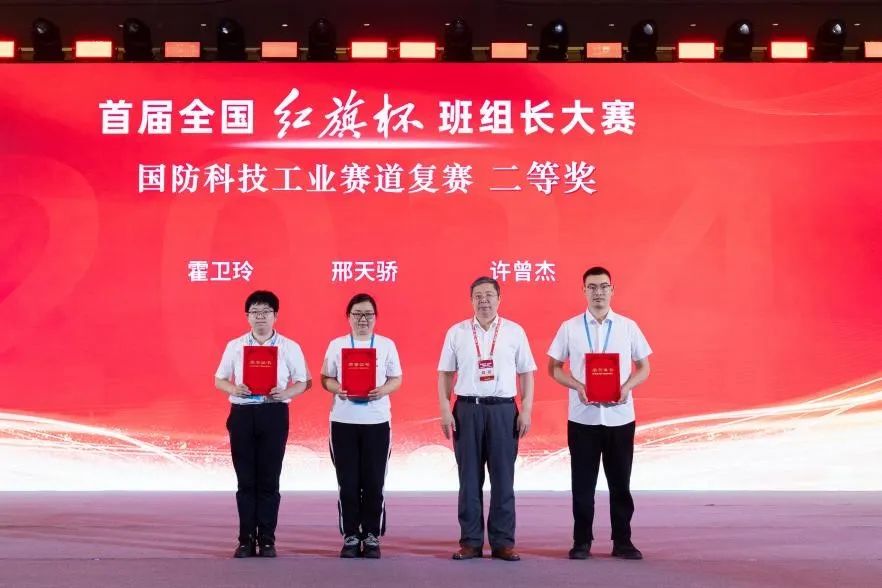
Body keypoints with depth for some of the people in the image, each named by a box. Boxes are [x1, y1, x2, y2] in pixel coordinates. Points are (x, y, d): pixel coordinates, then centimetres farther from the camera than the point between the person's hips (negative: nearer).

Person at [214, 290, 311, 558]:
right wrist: (234, 389, -11)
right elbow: (219, 379, 11)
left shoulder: (289, 347, 3)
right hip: (242, 413, 1)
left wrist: (286, 393, -16)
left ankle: (267, 540, 9)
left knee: (269, 479, 2)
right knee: (246, 480, 4)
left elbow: (303, 382, 4)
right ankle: (246, 539, 11)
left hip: (274, 414, -1)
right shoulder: (234, 346, 7)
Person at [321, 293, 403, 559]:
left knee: (374, 482, 1)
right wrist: (337, 389, -14)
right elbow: (326, 378, 7)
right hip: (343, 420, 0)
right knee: (348, 483, 2)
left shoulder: (386, 345, 5)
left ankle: (372, 537, 11)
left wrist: (382, 390, -15)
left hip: (377, 420, 0)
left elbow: (396, 379, 6)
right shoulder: (337, 345, 6)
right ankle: (350, 537, 11)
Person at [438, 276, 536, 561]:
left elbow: (526, 374, 6)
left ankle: (503, 542, 11)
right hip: (467, 409, 0)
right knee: (469, 478, 5)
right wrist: (445, 410, -1)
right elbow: (445, 374, 8)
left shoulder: (515, 332, 5)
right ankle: (470, 541, 12)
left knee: (503, 478, 3)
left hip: (503, 409, 0)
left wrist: (526, 410, -2)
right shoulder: (456, 332, 6)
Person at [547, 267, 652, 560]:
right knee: (583, 483, 5)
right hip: (582, 417, 0)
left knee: (620, 482, 7)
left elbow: (644, 367, 8)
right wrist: (578, 386, -11)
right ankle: (582, 541, 15)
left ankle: (622, 541, 17)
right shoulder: (569, 327, 2)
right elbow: (554, 367, 5)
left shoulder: (628, 327, 4)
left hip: (620, 416, 1)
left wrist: (627, 387, -11)